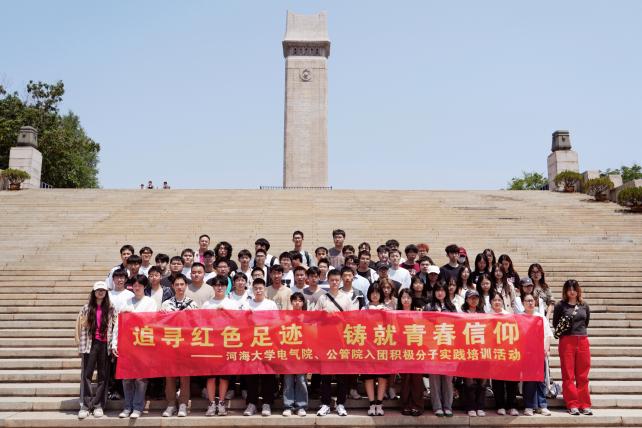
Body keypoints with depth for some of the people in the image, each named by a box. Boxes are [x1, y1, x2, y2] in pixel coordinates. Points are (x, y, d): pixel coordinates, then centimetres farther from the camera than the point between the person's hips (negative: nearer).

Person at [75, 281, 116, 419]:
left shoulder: (111, 309, 5)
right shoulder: (87, 307, 5)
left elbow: (115, 327, 3)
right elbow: (81, 326, 6)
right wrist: (80, 344, 0)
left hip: (105, 345, 0)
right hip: (90, 344, 0)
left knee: (103, 375, 4)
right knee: (86, 374, -2)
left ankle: (98, 405, 12)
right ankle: (85, 405, 3)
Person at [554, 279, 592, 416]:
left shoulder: (584, 306, 10)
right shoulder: (561, 306, 2)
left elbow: (586, 322, 18)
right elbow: (555, 324, 4)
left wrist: (579, 332, 8)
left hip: (583, 341, 3)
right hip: (566, 342, -3)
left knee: (583, 376, 6)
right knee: (568, 376, -1)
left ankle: (584, 405, 12)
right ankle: (572, 405, 4)